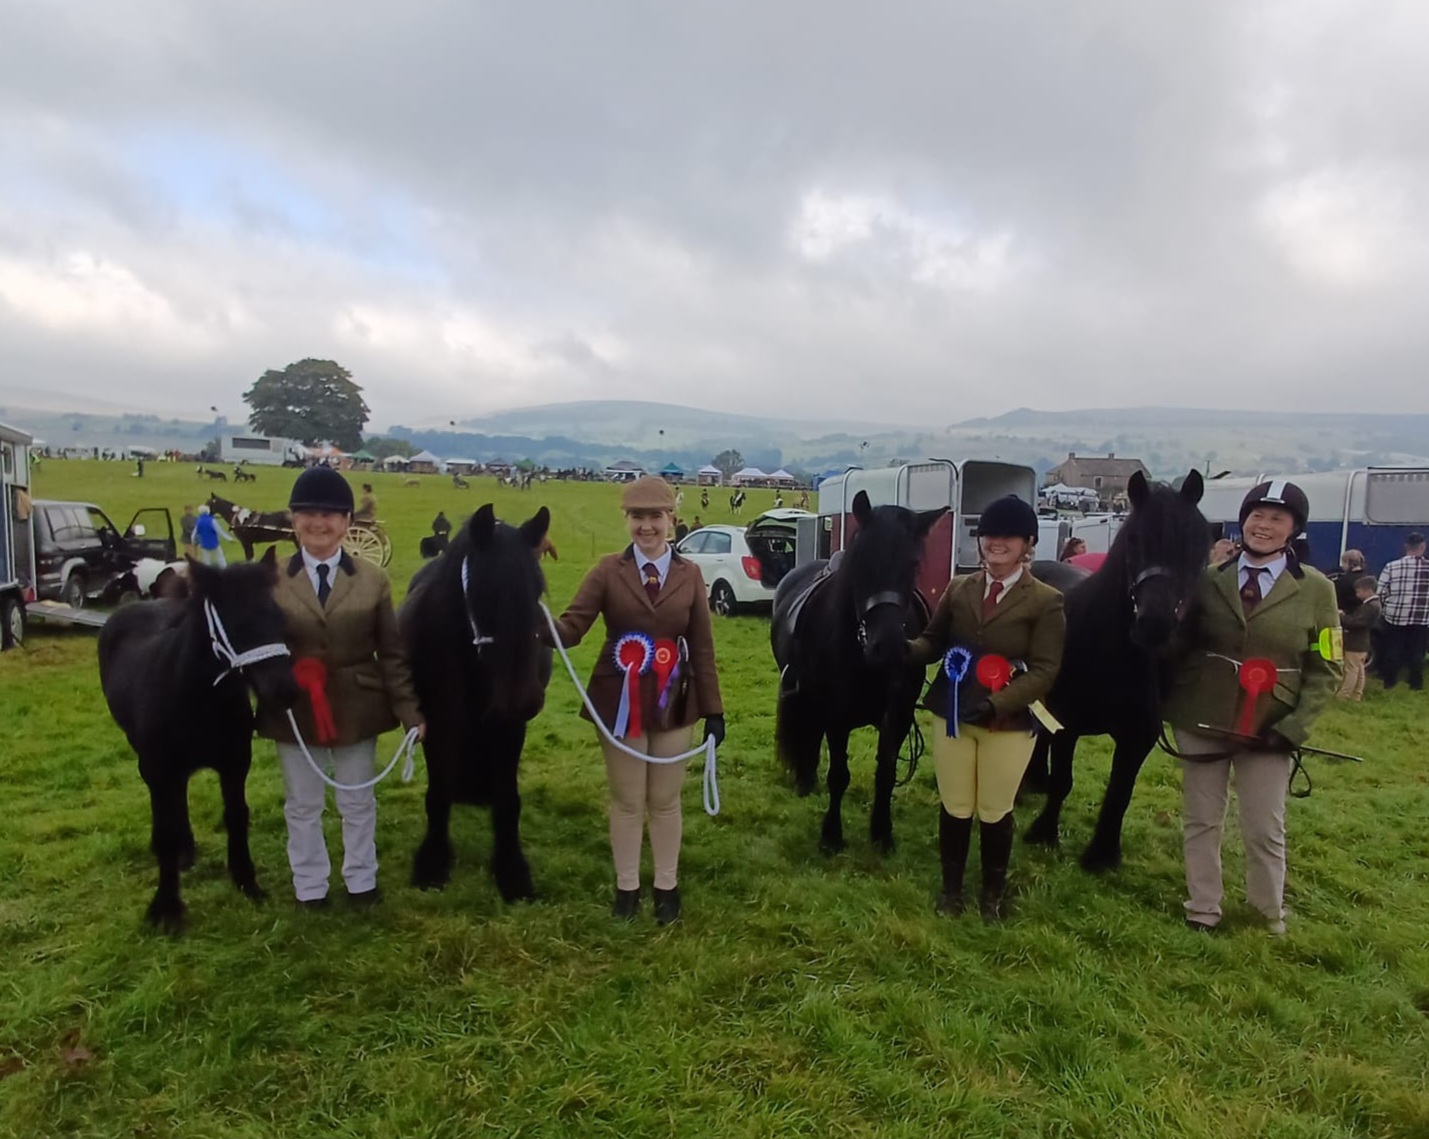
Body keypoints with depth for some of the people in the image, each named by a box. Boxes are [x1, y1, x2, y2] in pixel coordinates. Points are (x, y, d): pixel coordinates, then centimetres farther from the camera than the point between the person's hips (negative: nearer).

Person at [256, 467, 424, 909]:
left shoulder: (373, 580, -3)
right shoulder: (272, 581, -5)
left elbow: (392, 654, -3)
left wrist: (410, 711, -7)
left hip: (357, 709, 0)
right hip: (294, 712, 0)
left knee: (358, 803, 16)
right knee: (303, 805, 16)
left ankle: (361, 880, 36)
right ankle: (309, 886, 35)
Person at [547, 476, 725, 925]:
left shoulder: (690, 574, -1)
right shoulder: (608, 570, -5)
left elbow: (702, 648, -1)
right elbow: (573, 625, -14)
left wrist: (714, 710, -2)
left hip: (673, 703, 1)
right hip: (619, 701, -1)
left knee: (665, 800, 14)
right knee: (627, 801, 12)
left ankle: (667, 887, 31)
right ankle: (626, 887, 30)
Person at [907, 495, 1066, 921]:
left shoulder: (1046, 601, -6)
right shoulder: (958, 589, 5)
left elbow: (1044, 670, -12)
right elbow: (934, 642, 7)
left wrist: (997, 704, -26)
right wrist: (909, 649, -18)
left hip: (1009, 722, -3)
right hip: (952, 714, 3)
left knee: (995, 812, 11)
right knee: (954, 808, 13)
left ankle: (994, 891, 34)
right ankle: (951, 886, 33)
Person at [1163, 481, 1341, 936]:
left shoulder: (1315, 588, -3)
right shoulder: (1210, 580, 1)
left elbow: (1327, 670, -2)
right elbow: (1180, 646, 5)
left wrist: (1294, 727, -11)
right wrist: (1171, 705, -7)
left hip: (1267, 730, -1)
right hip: (1201, 721, 1)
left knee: (1265, 830, 10)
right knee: (1200, 821, 12)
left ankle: (1270, 915, 33)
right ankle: (1203, 911, 28)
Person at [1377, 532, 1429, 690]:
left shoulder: (1391, 567, -8)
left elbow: (1380, 593, -5)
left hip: (1395, 616, 0)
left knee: (1393, 649, 13)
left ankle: (1389, 680, 22)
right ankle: (1416, 683, 21)